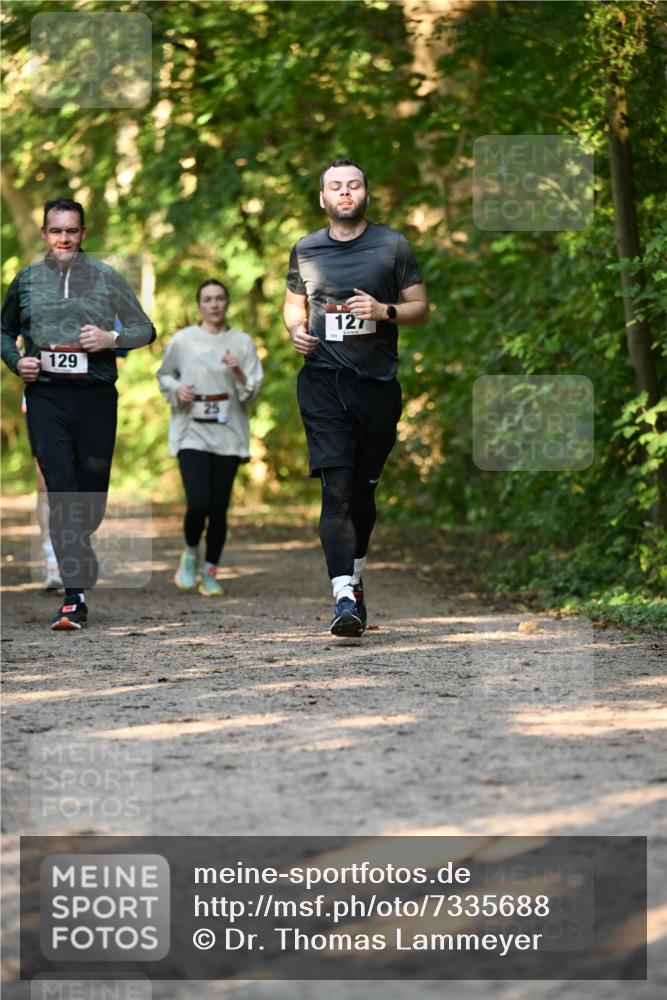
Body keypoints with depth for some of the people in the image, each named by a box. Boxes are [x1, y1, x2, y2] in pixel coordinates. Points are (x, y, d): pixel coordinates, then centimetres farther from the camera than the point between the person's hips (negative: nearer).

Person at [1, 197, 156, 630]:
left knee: (93, 493, 5)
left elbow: (145, 329, 8)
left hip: (96, 396, 0)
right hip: (46, 398, 0)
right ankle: (76, 597, -14)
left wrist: (111, 338, -11)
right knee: (61, 493, -11)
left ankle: (77, 550, 34)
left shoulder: (107, 279, 6)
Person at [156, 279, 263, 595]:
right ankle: (190, 553, 15)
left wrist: (238, 373, -16)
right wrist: (177, 389, -6)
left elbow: (253, 391, 3)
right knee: (198, 505, -15)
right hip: (191, 432, -1)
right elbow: (163, 376, 15)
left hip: (228, 435, 1)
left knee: (219, 509, 1)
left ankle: (210, 573, 17)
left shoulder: (242, 342, 3)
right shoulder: (182, 340, 1)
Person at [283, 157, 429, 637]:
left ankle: (356, 573, 35)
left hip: (377, 382, 0)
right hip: (323, 379, 0)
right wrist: (296, 329, 3)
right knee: (337, 487, -14)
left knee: (364, 487, 10)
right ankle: (345, 596, -21)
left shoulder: (393, 246, 6)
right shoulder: (305, 250, 11)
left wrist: (384, 311, -12)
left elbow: (421, 306, 8)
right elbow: (294, 303, 25)